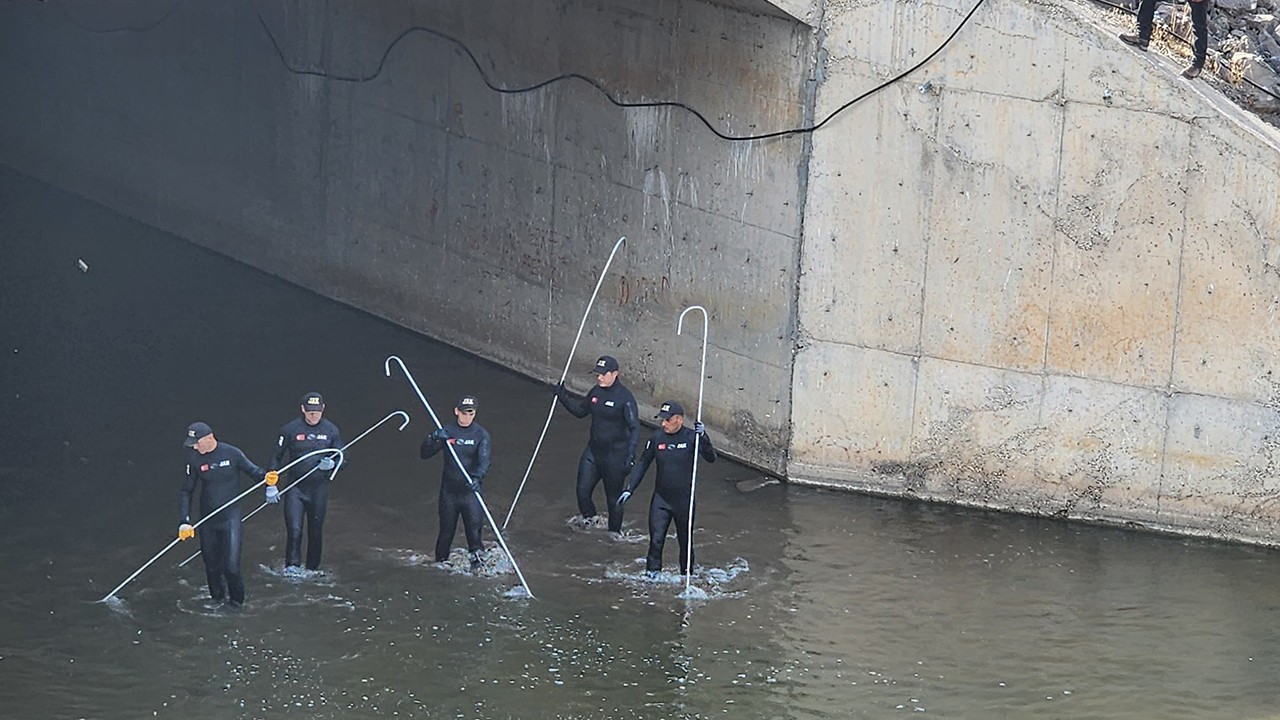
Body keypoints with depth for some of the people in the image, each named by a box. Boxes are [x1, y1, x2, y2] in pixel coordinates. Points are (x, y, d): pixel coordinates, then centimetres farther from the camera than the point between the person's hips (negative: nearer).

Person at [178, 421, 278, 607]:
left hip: (230, 516, -3)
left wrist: (266, 477, -22)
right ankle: (217, 599, 30)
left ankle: (237, 601, 11)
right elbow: (186, 492, 3)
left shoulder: (232, 453, -9)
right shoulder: (194, 459, -2)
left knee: (231, 565, -9)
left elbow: (253, 470, 2)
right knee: (211, 565, 10)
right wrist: (184, 521, -6)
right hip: (207, 520, 3)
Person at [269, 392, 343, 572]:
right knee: (294, 529, -15)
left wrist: (332, 463, -14)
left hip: (319, 488, 2)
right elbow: (276, 457, 3)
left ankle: (313, 569, 22)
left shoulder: (331, 430, 2)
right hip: (296, 488, -2)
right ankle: (291, 566, -11)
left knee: (316, 531, 9)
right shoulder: (290, 429, -3)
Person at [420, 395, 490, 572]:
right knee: (446, 529, 8)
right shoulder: (447, 431, 0)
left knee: (474, 526, -8)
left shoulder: (481, 434, -3)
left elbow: (484, 460, -17)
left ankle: (476, 557, 12)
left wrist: (476, 477, -36)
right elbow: (424, 454, -3)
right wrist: (433, 439, -23)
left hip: (471, 490, -1)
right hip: (449, 489, 1)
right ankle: (441, 561, 25)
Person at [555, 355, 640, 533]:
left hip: (615, 456, -6)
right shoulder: (596, 392, 4)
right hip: (593, 451, 6)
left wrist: (630, 455, -27)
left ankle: (614, 533, 22)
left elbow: (634, 428, -18)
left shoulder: (625, 398, -17)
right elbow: (580, 411, 21)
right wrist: (563, 397, 7)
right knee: (583, 491, 6)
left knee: (614, 499, 5)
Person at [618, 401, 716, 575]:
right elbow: (642, 464, 5)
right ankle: (652, 574, 1)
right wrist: (629, 489, 1)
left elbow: (710, 458, -21)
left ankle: (686, 574, 28)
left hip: (684, 500, -1)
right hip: (661, 499, 1)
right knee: (656, 540, -6)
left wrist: (703, 437, -37)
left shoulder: (691, 437, -11)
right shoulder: (657, 437, -4)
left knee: (685, 541, 12)